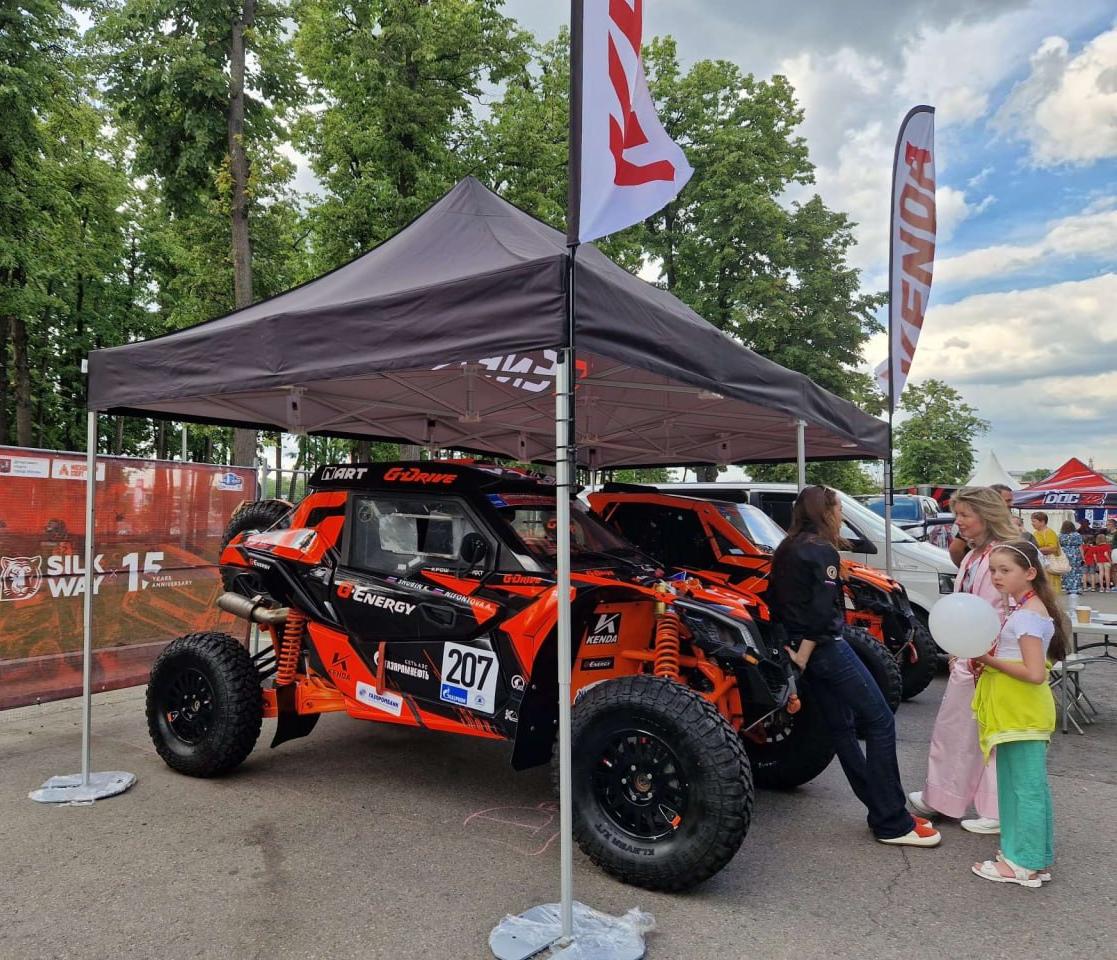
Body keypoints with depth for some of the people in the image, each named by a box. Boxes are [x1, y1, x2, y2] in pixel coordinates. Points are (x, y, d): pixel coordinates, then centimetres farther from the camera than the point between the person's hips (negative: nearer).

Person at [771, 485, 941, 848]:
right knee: (880, 721, -5)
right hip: (826, 648, -10)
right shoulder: (822, 551, -13)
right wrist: (803, 655, -14)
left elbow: (773, 599, 16)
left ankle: (882, 807, 22)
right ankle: (892, 823, -3)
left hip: (803, 648, 10)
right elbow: (822, 610, -22)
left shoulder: (786, 550, 13)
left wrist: (793, 647, 13)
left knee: (841, 726, 14)